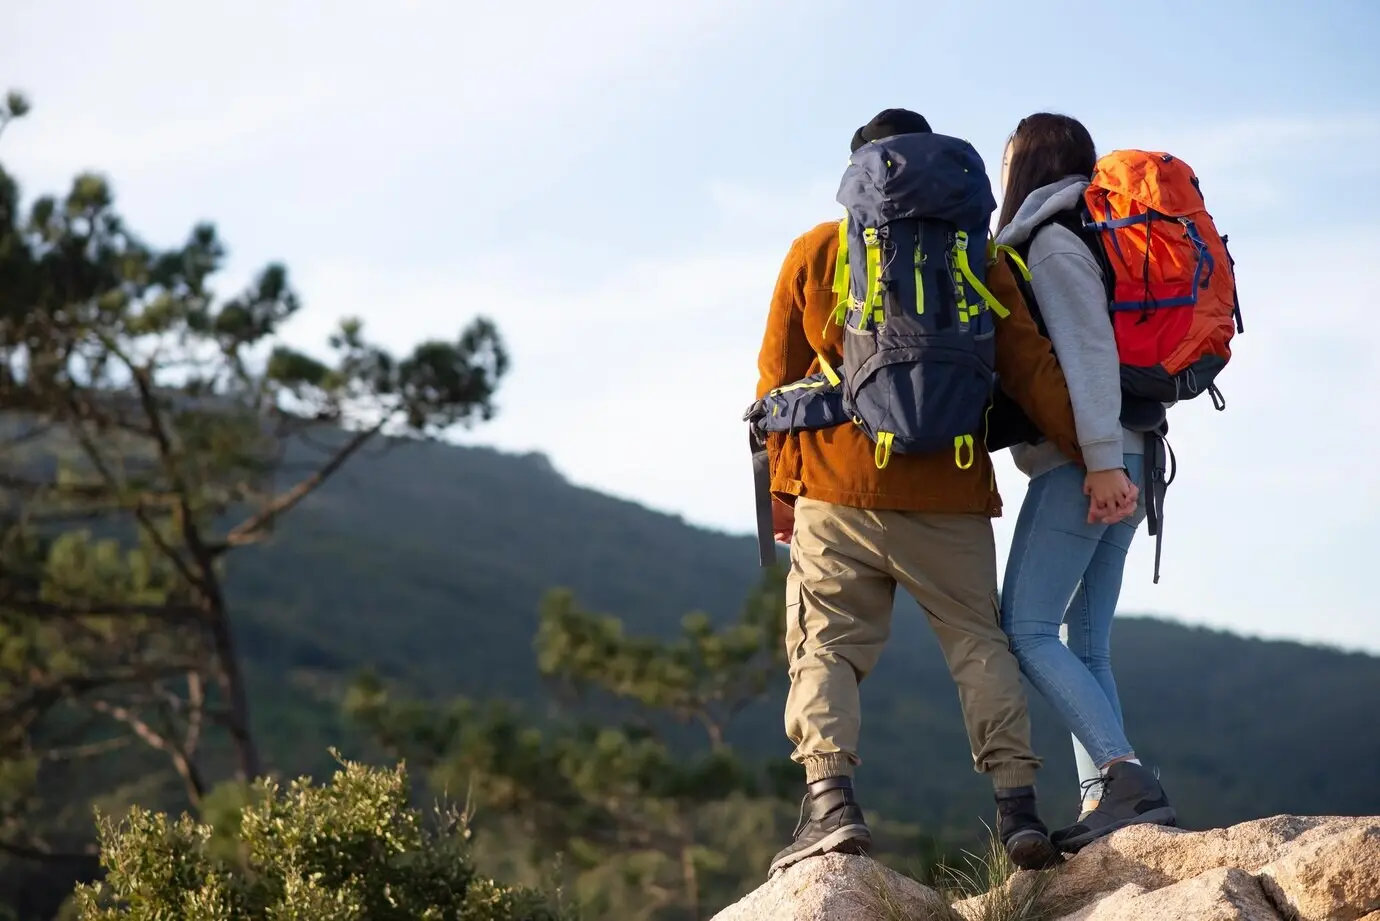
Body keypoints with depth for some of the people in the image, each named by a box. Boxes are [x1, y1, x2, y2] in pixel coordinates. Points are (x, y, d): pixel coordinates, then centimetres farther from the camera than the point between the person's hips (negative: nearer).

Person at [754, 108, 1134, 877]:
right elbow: (1030, 368, 1)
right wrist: (1091, 456, 5)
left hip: (836, 488, -1)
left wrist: (781, 483, 19)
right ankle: (1017, 804, -1)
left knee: (827, 645, 3)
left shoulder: (815, 252, 7)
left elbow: (778, 376, 10)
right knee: (980, 642, 9)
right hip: (948, 496, 1)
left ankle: (831, 798, -15)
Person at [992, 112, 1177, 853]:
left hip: (1081, 464, -9)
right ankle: (1103, 801, 0)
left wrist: (1101, 457, -24)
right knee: (1086, 643, 7)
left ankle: (1125, 777, -20)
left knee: (1026, 630, -10)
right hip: (1119, 465, 9)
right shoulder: (1081, 239, 21)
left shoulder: (1051, 244, -7)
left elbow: (1089, 347, -18)